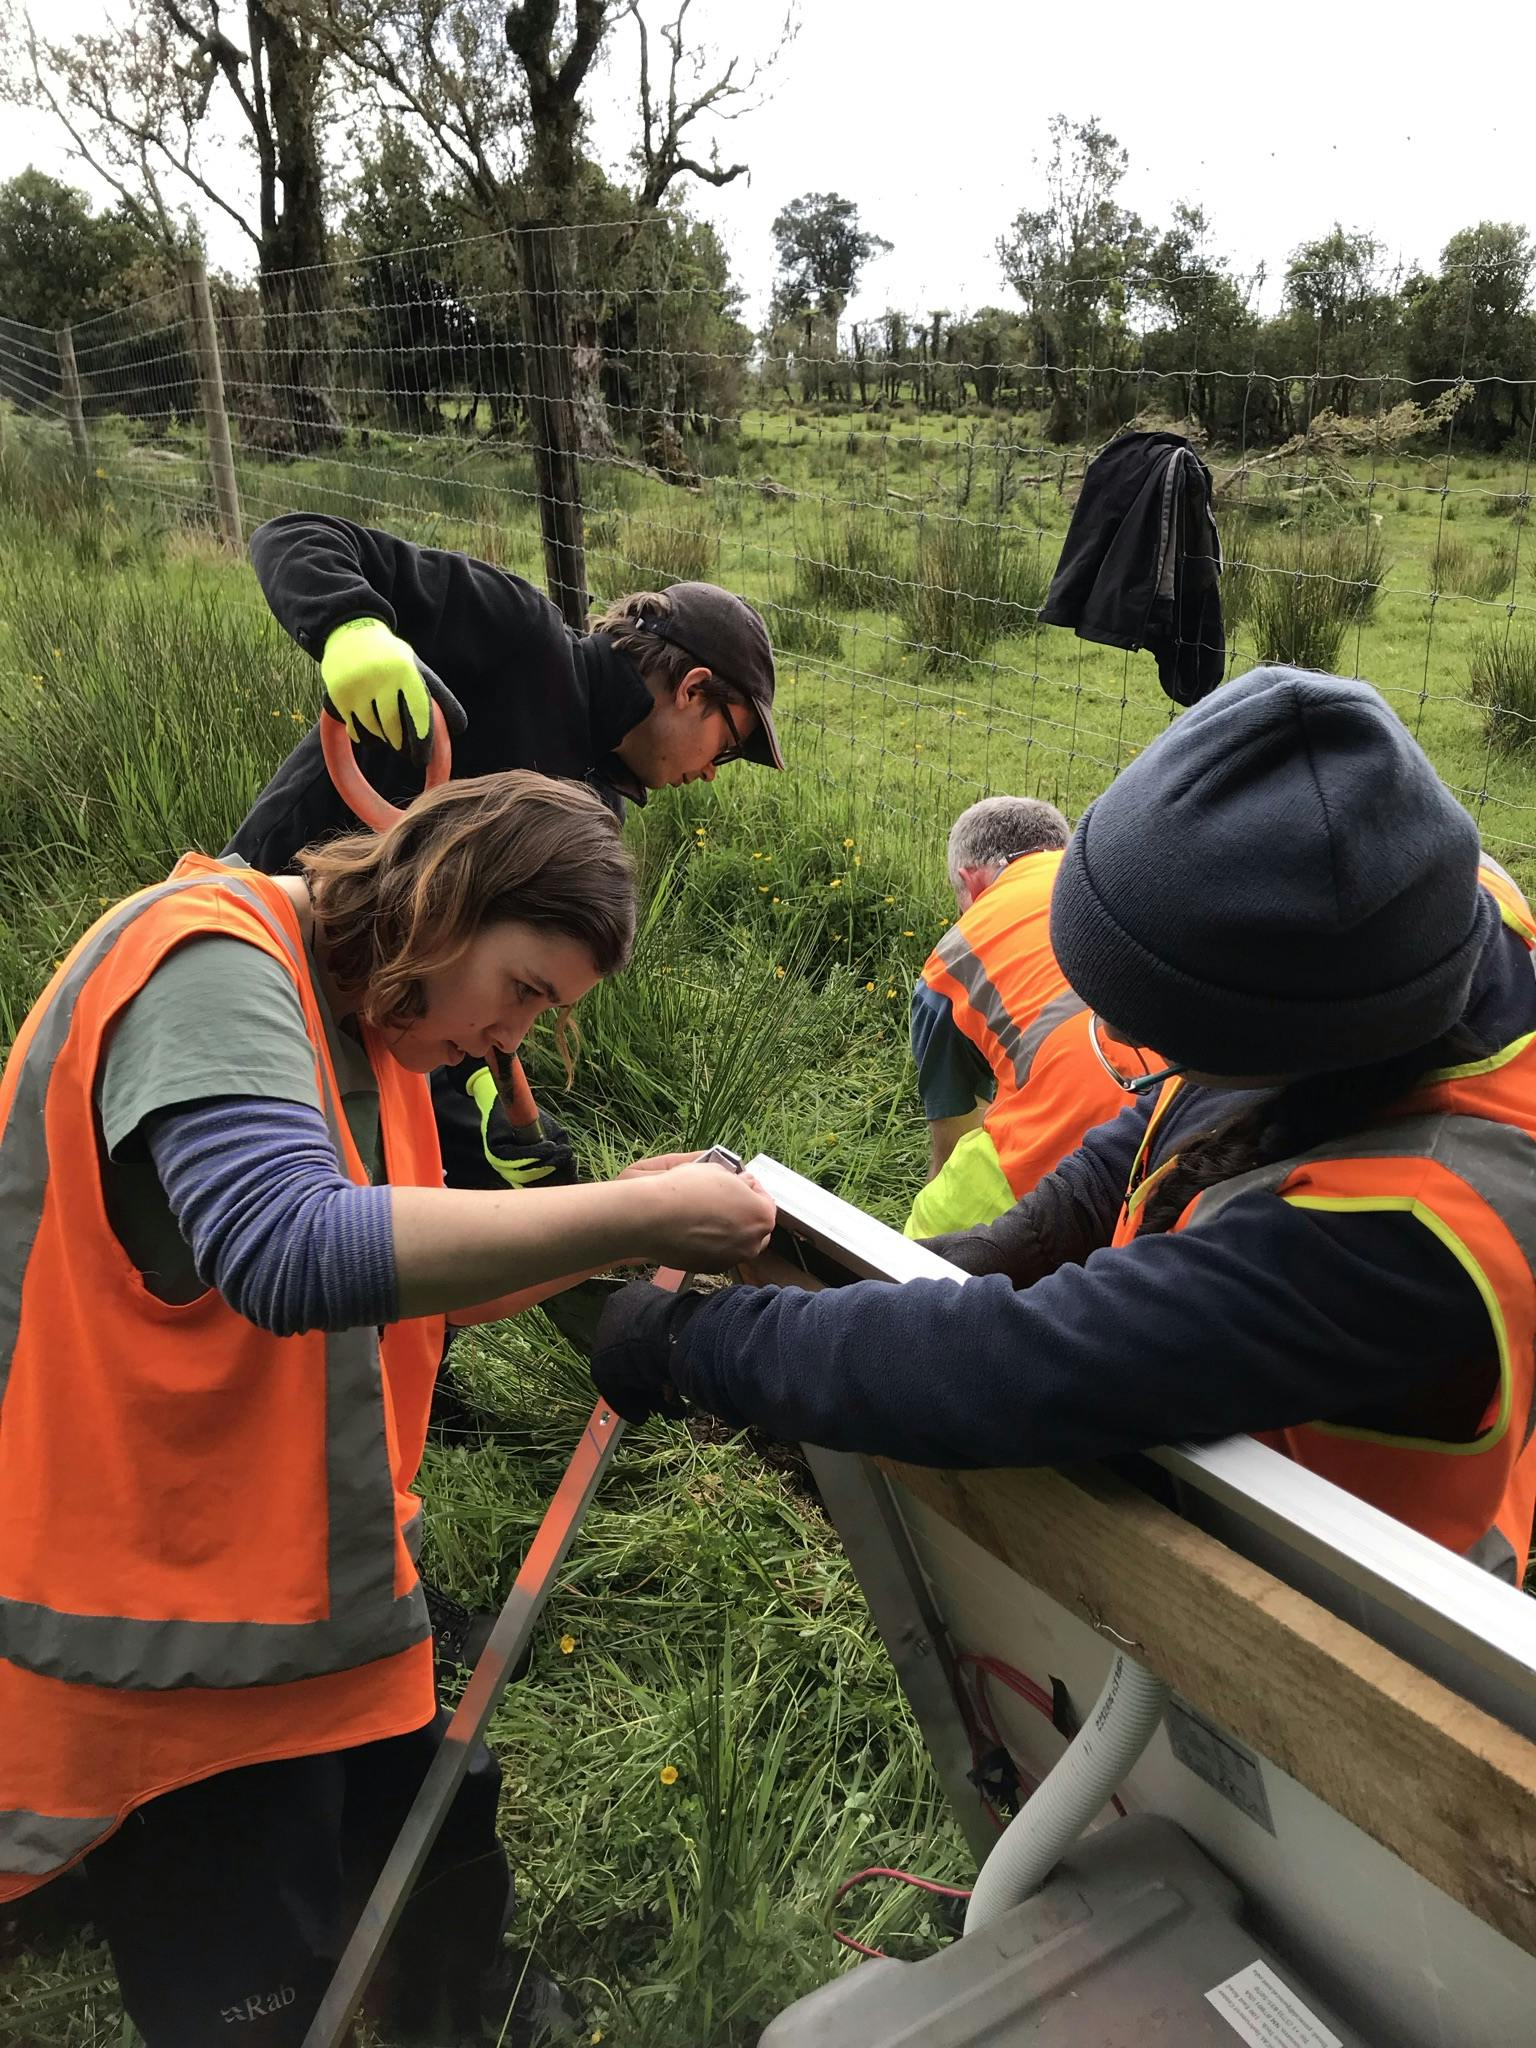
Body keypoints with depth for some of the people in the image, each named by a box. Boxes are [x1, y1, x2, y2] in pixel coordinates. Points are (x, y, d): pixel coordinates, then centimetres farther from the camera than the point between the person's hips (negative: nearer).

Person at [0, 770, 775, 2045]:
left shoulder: (364, 1017, 9)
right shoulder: (212, 966, -20)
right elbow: (294, 1256, -37)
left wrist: (619, 1231, -2)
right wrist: (633, 1214, -32)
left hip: (332, 1597, 9)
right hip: (178, 1645, -8)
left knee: (452, 1918, 16)